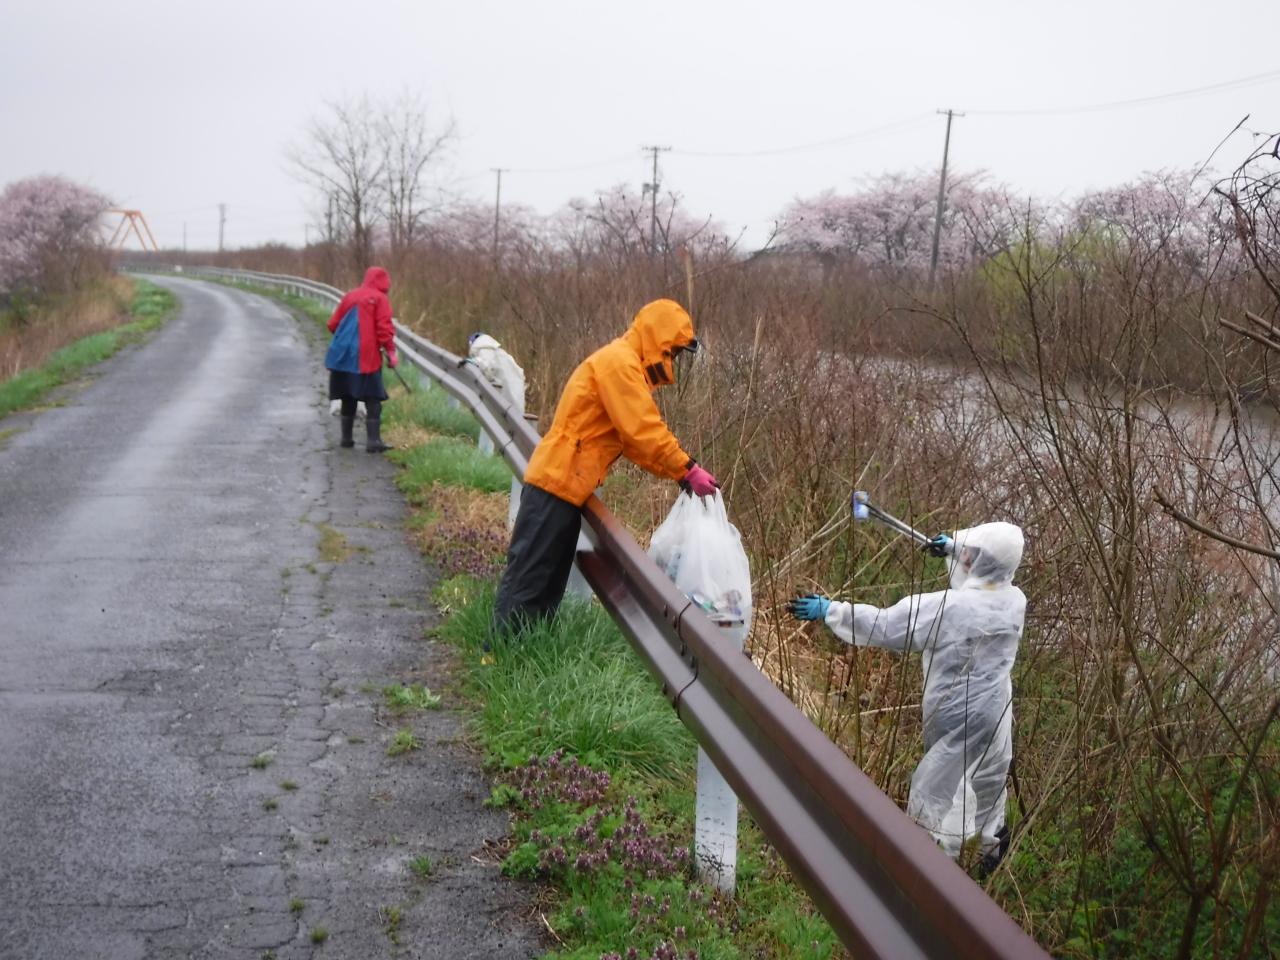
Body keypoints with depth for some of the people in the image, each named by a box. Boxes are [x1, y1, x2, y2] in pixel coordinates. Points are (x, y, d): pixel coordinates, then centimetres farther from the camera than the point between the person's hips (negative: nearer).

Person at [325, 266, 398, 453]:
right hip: (366, 357, -6)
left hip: (343, 355, 6)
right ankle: (373, 441, -11)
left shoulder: (350, 296, 14)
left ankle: (346, 438, 18)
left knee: (348, 399, 15)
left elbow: (333, 324, 15)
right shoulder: (380, 299, -2)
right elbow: (384, 327, -12)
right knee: (373, 400, -4)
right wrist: (391, 351, -9)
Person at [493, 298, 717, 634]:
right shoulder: (619, 362, -14)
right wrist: (688, 470, -14)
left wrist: (679, 471, 6)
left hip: (565, 483, 10)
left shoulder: (624, 365, 18)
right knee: (529, 576, -5)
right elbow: (644, 432, -21)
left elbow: (635, 438, 16)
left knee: (549, 579, 14)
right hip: (558, 482, -10)